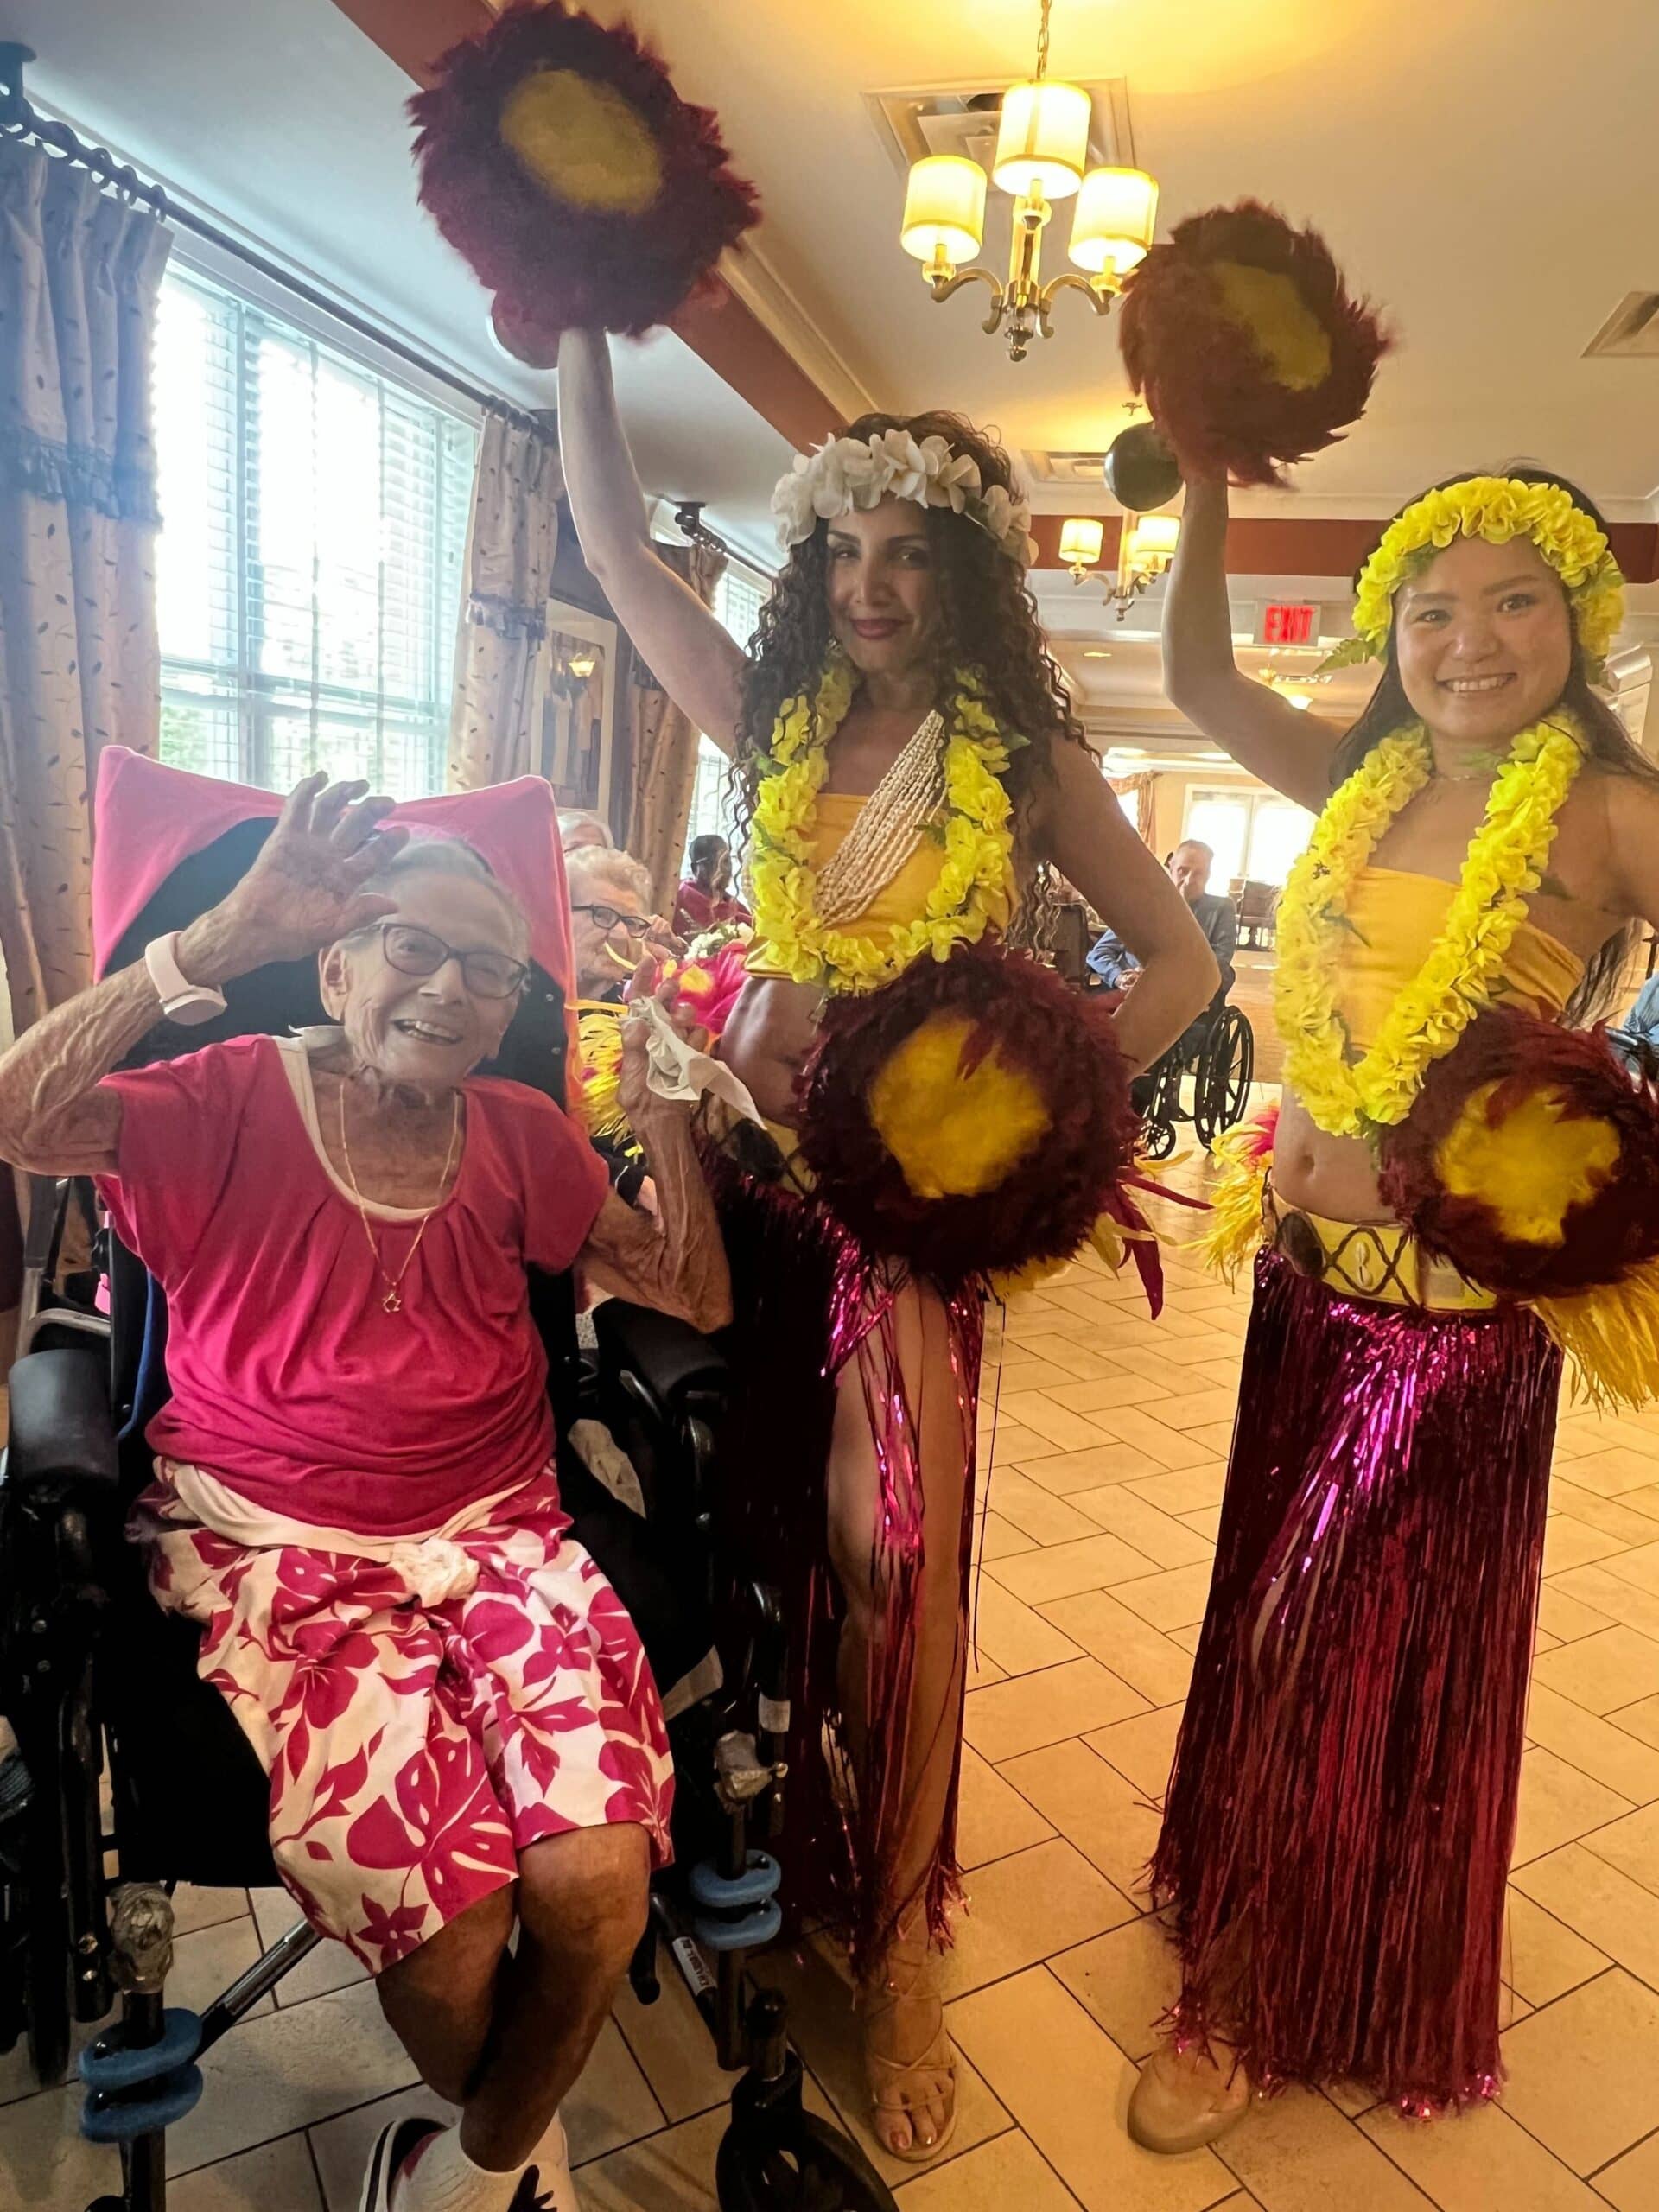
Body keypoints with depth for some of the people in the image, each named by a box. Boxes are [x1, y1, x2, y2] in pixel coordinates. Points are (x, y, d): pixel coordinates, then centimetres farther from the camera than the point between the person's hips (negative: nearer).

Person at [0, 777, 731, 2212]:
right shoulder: (236, 1099, -2)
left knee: (599, 1883, -17)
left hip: (495, 1538, 3)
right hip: (275, 1552, -2)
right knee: (447, 1919, -21)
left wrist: (661, 1101, -7)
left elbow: (697, 1296, 4)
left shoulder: (517, 1135, 7)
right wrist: (230, 936, -25)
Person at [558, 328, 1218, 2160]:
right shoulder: (777, 719, 10)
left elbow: (1180, 962, 2)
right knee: (754, 1510, 11)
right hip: (755, 1149, 3)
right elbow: (612, 540, 13)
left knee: (887, 1547, -4)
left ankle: (897, 1942, 17)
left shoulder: (1027, 760, 2)